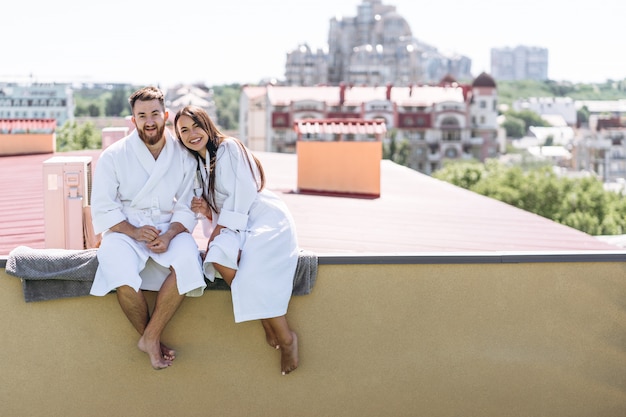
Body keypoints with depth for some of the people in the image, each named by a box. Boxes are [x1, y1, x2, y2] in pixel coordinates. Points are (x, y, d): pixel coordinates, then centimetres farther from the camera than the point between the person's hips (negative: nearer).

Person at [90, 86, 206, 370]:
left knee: (187, 260, -32)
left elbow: (187, 207, 2)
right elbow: (102, 208, -4)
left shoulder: (184, 156, 3)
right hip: (124, 229, -1)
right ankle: (149, 338, -8)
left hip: (168, 229, 2)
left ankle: (151, 337, -18)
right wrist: (134, 231, -19)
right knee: (121, 271, -34)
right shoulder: (113, 156, -3)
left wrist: (169, 235, -17)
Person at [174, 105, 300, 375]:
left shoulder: (228, 148, -5)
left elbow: (243, 192, -14)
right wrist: (207, 211, -4)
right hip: (235, 227, 6)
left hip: (266, 220, -6)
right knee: (218, 255, -28)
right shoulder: (199, 164, 17)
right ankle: (267, 325, -18)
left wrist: (221, 228, -16)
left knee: (255, 275, -31)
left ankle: (286, 339, -13)